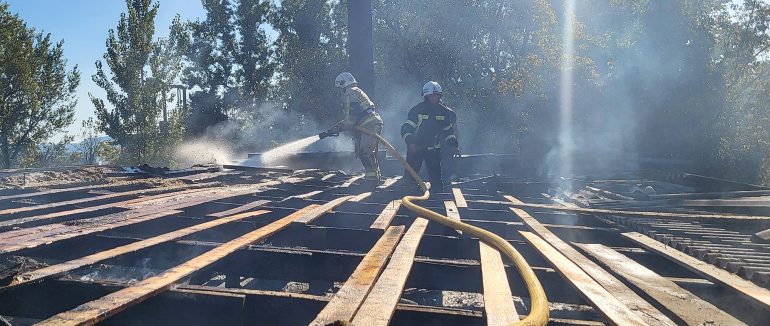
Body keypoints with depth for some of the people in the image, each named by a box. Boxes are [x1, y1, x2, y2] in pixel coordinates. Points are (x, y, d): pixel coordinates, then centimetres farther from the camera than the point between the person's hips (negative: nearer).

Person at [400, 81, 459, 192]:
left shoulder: (444, 111, 3)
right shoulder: (417, 110, -8)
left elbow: (448, 130, 14)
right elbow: (406, 128, -10)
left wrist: (453, 145, 3)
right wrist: (410, 143, -23)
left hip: (433, 149, 2)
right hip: (415, 148, -2)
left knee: (436, 177, -2)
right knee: (410, 175, -3)